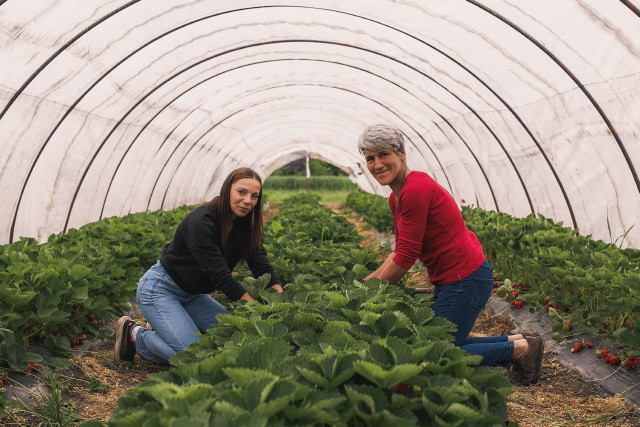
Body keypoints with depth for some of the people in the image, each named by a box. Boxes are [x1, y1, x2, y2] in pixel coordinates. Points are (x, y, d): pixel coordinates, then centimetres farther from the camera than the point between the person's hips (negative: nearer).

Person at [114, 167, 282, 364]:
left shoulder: (245, 226, -3)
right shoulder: (200, 221, -28)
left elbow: (262, 266, -8)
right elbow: (218, 273, -30)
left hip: (192, 294, 9)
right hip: (159, 289, -9)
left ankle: (159, 330, 12)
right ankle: (135, 334, 3)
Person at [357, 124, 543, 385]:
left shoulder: (416, 189, -22)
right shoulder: (396, 197, 8)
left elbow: (406, 256, -20)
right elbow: (400, 251, 16)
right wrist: (366, 282, 9)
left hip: (466, 279, -10)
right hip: (450, 279, 10)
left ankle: (520, 348, 12)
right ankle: (515, 342, 24)